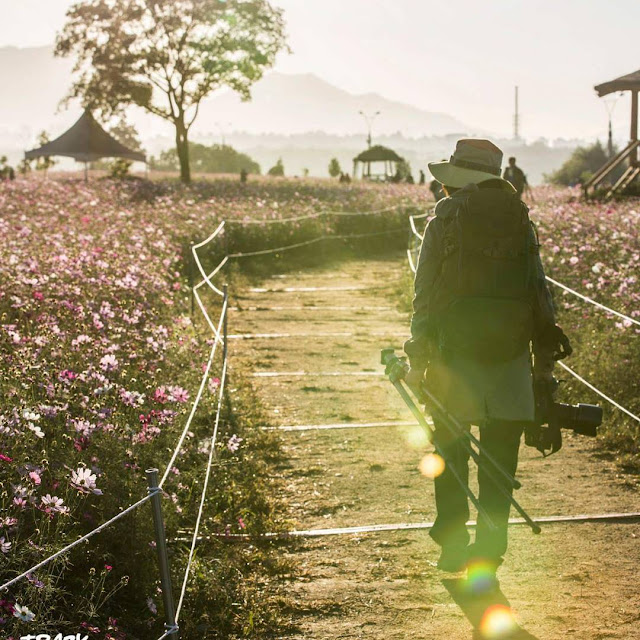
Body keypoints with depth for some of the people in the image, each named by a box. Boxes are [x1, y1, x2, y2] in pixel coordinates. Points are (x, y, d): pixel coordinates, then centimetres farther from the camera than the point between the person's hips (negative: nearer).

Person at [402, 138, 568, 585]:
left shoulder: (445, 222, -2)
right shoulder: (522, 223, 8)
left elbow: (425, 295, -3)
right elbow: (541, 294, 6)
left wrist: (417, 363, 3)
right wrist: (545, 363, 10)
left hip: (455, 351, -2)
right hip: (511, 353, 2)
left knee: (450, 450, 12)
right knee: (500, 457, 9)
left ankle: (453, 545, 12)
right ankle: (489, 551, 10)